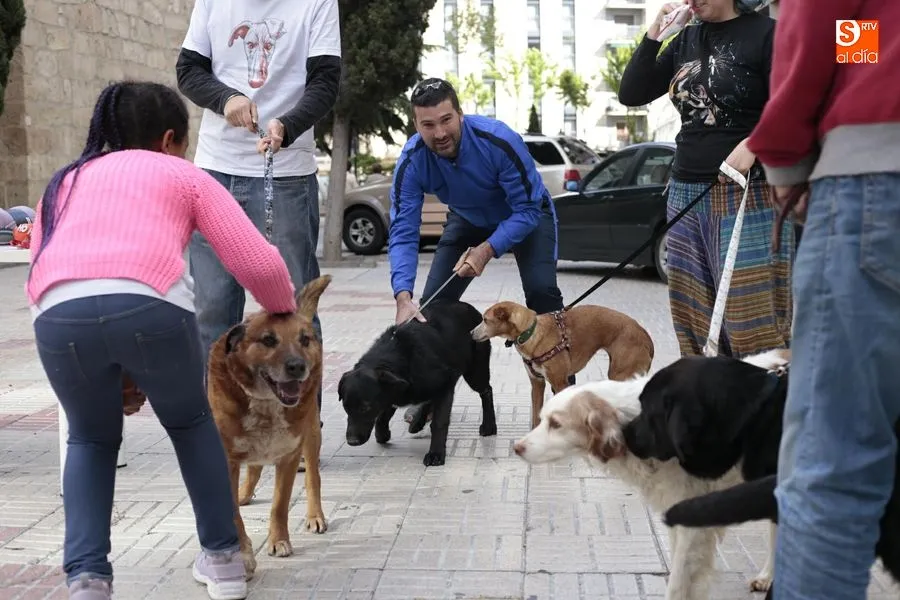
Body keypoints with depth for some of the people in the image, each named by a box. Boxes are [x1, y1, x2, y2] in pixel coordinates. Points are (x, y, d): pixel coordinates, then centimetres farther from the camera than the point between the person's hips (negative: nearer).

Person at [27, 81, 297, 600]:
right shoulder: (183, 175, 26)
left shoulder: (63, 183, 36)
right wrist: (285, 310, 37)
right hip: (151, 304, -2)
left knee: (91, 440, 29)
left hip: (58, 314, 2)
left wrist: (114, 374, 35)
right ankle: (223, 558, 32)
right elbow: (259, 263, 15)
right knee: (191, 423, 28)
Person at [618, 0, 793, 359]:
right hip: (687, 194, 6)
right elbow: (631, 95, 12)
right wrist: (654, 33, 3)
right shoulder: (686, 40, 15)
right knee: (695, 313, 2)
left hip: (746, 194, -6)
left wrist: (751, 144, -24)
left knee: (751, 311, -11)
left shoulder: (765, 33, -3)